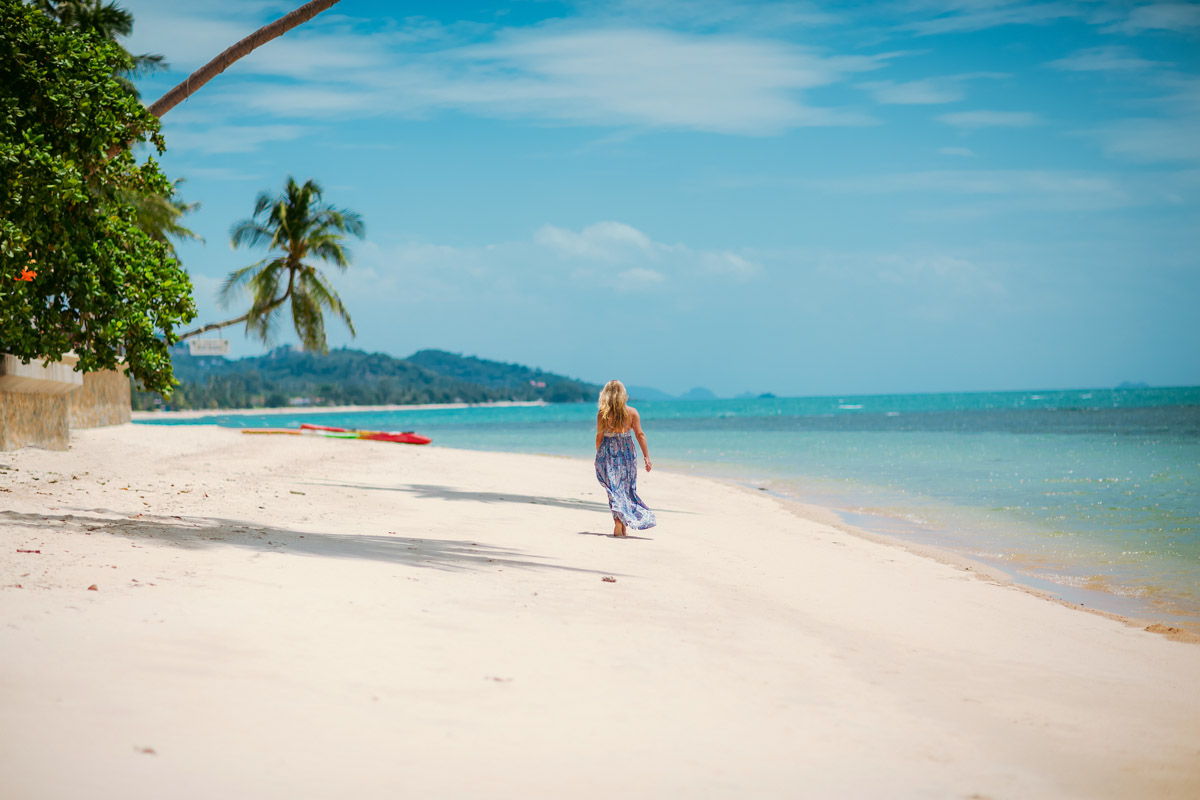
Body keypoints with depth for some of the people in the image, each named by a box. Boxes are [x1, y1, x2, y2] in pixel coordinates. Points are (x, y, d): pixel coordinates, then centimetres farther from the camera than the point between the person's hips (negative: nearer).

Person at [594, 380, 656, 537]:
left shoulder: (602, 414, -7)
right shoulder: (632, 412, -3)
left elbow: (599, 437, -3)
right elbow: (639, 435, -4)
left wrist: (599, 455, 10)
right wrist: (646, 456, -2)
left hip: (608, 455, -2)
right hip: (627, 454, 2)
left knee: (614, 488, 3)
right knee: (627, 489, 13)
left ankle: (618, 524, -10)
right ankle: (623, 527, 15)